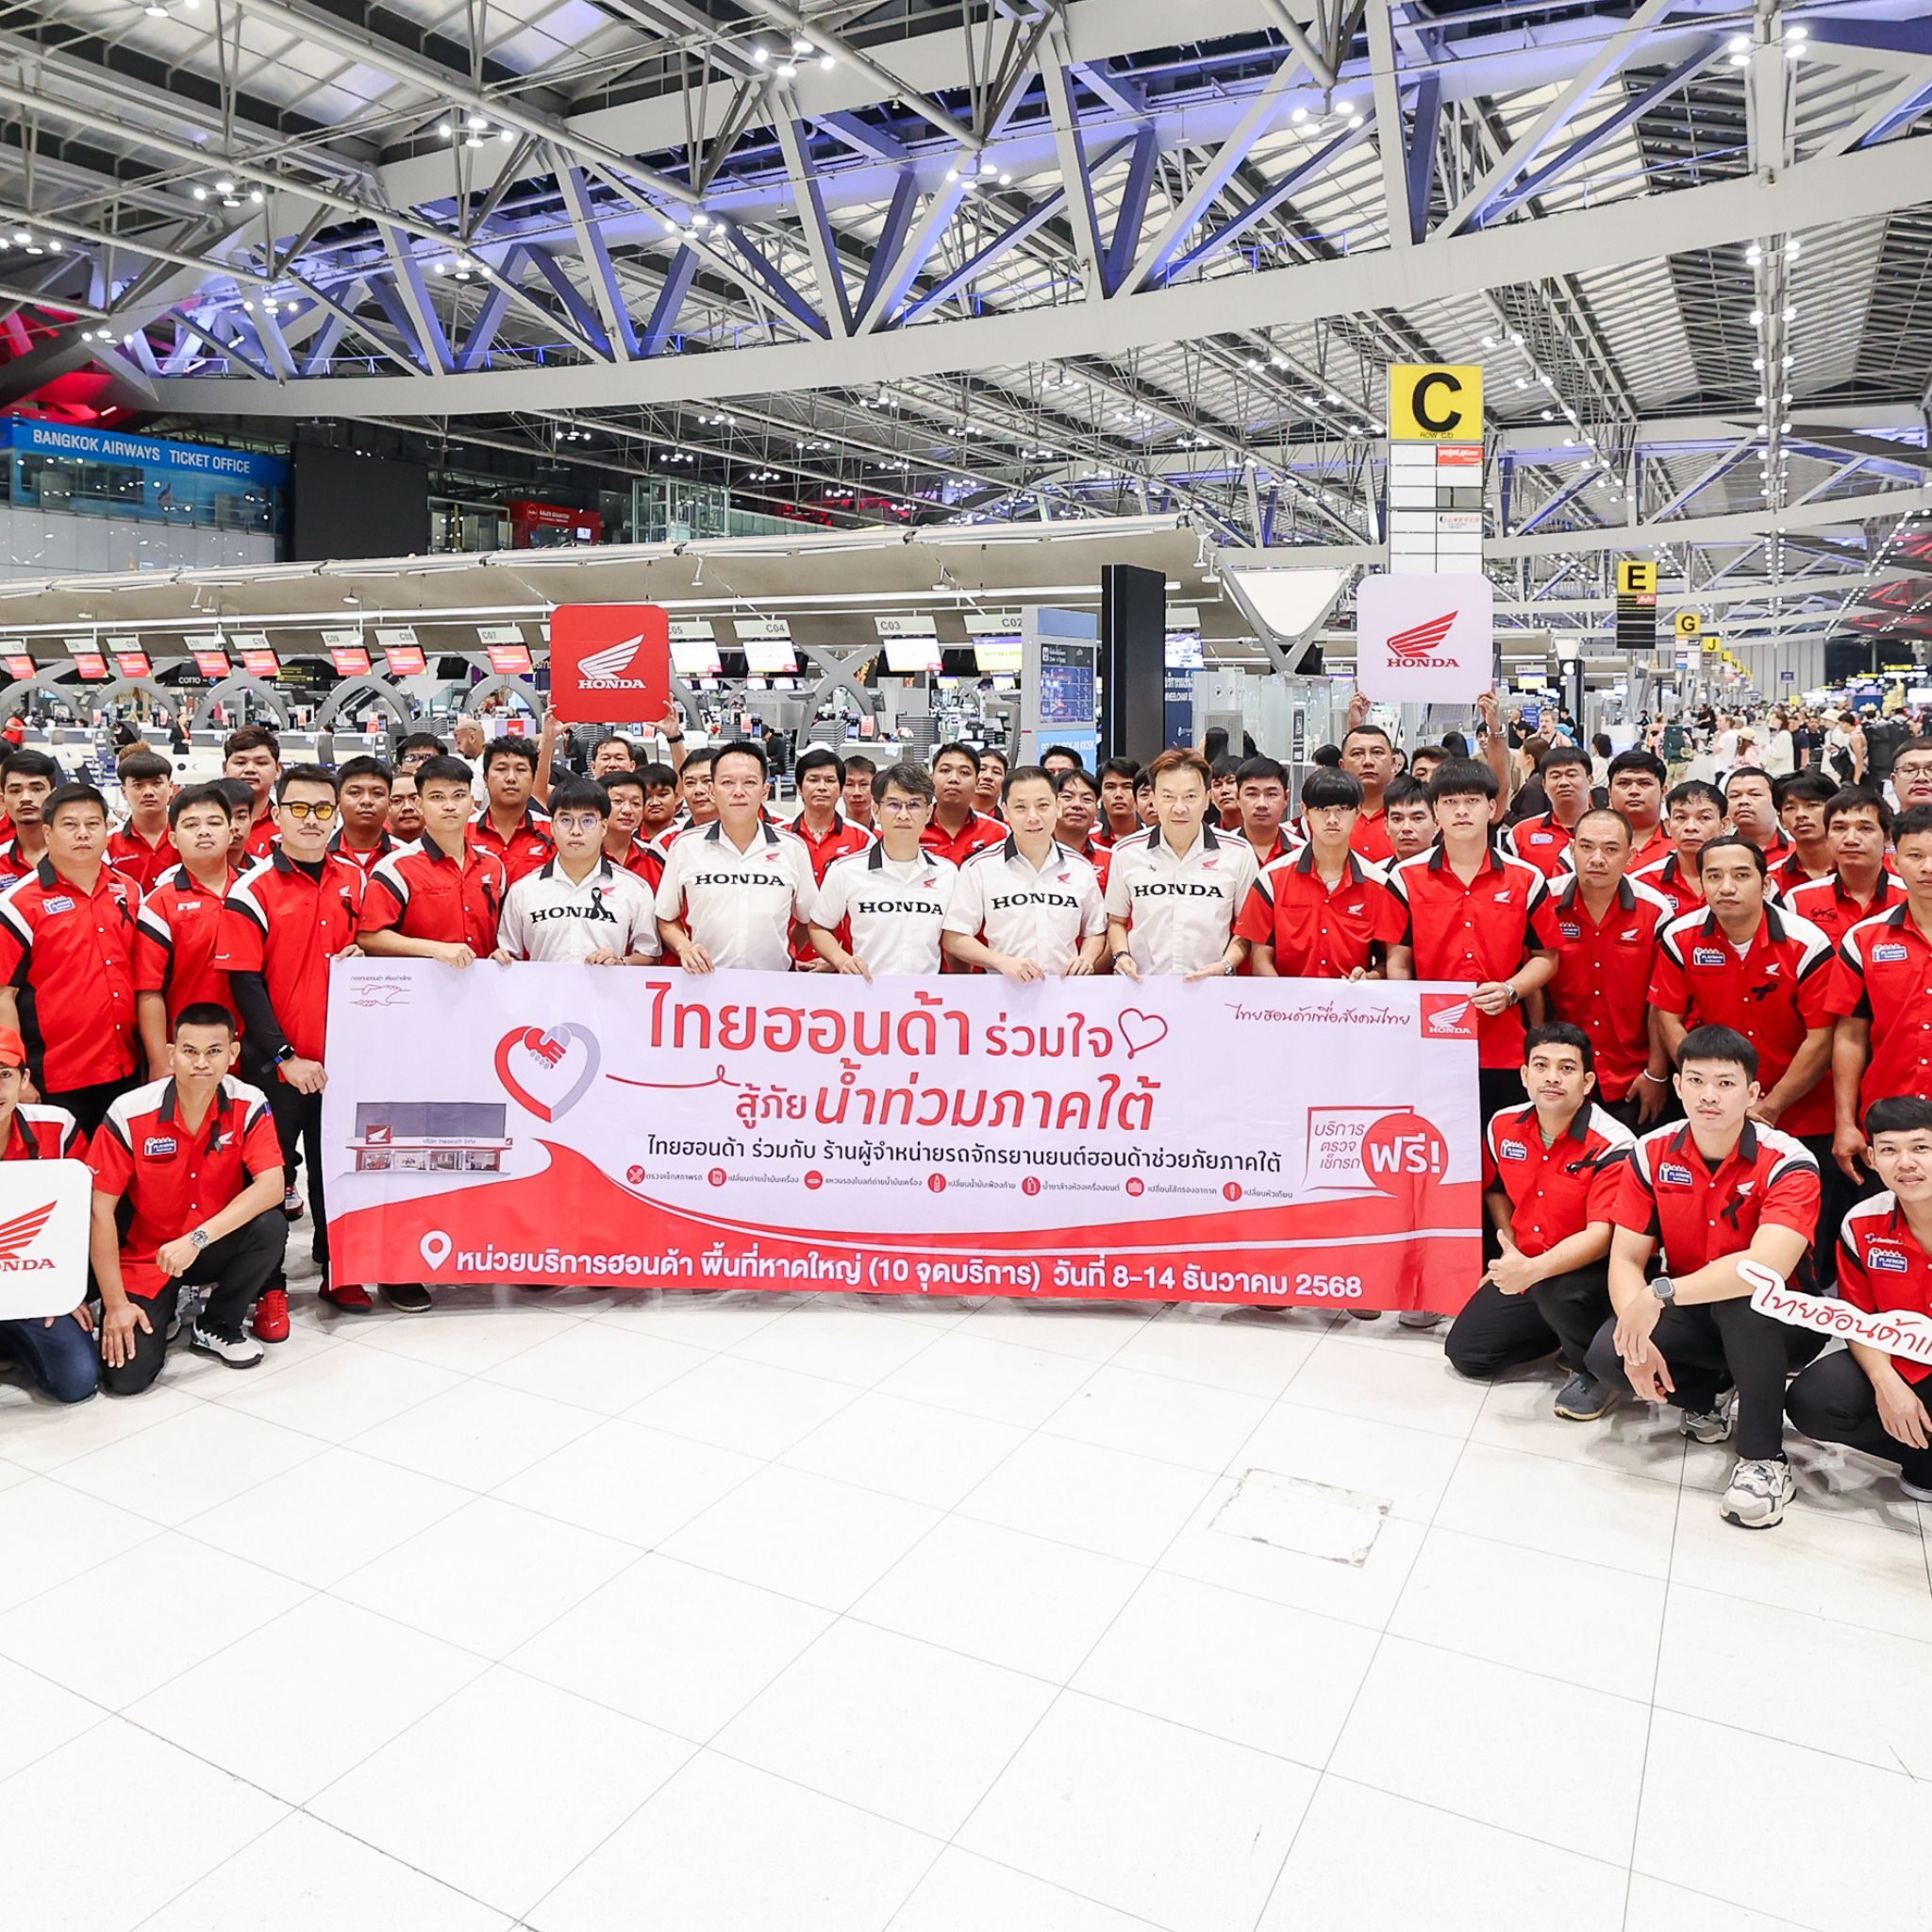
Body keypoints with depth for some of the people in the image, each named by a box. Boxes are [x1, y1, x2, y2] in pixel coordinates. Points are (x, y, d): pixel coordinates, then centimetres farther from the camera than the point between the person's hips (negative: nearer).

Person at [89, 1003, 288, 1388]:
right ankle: (163, 1310, 18)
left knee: (270, 1227, -30)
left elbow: (271, 1186, -25)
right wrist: (115, 1303, -15)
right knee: (126, 1376, -18)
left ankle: (217, 1325, -2)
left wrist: (197, 1239, -36)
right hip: (144, 1258, -2)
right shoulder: (130, 1114, -18)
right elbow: (100, 1210, -14)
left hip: (214, 1250, 2)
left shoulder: (248, 1105, -14)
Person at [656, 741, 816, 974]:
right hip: (704, 981, 0)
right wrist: (684, 947, -3)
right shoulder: (686, 846, 6)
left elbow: (809, 921, 16)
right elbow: (666, 920, 14)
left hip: (774, 984, 0)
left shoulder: (792, 848, 7)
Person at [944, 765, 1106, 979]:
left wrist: (1086, 958, 2)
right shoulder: (980, 867, 2)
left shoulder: (1080, 868, 12)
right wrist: (1002, 961, -12)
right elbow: (954, 938, 1)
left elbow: (1095, 932, 22)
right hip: (1002, 991, -3)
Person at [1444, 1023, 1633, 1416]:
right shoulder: (1503, 1126, -5)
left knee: (1557, 1289, -39)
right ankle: (1564, 1333, 21)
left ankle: (1596, 1370, -7)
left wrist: (1535, 1269, -45)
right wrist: (1510, 1253, 4)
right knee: (1465, 1352, -1)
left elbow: (1601, 1235, -31)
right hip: (1526, 1268, 6)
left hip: (1590, 1270, -6)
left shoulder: (1612, 1145, -23)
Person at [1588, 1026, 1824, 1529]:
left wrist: (1661, 1294, -40)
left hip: (1776, 1324, -3)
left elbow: (1768, 1267, -38)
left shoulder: (1787, 1163, -21)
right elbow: (1626, 1259, -11)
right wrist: (1637, 1336, -28)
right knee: (1607, 1356, -24)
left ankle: (1764, 1458, -19)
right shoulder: (1651, 1154, -9)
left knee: (1745, 1297, -38)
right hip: (1689, 1317, 3)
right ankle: (1709, 1396, 9)